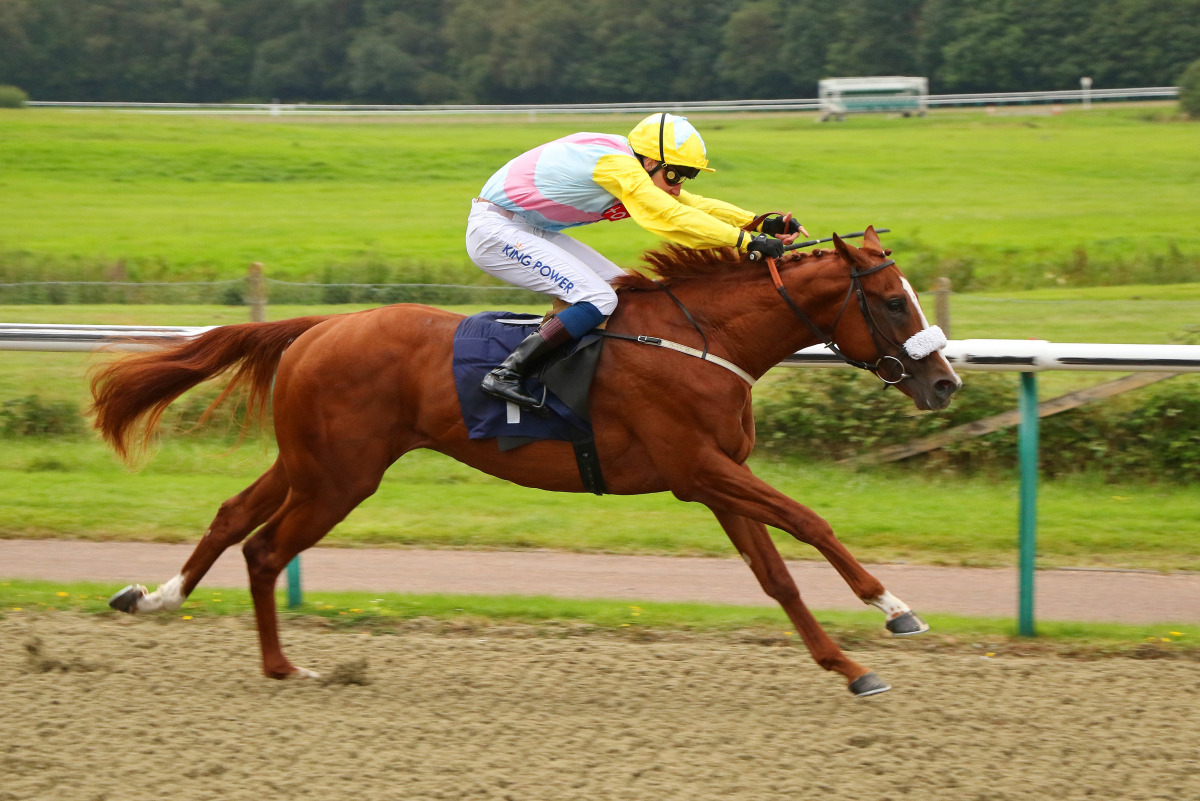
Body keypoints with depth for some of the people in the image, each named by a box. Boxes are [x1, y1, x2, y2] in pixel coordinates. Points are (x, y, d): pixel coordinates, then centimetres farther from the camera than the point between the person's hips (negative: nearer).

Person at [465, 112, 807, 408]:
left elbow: (695, 206, 10)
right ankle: (504, 373, -24)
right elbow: (668, 217, -29)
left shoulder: (636, 169, 7)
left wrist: (762, 223, -2)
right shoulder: (615, 165, -23)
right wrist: (748, 242, -31)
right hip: (496, 229, -11)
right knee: (598, 299, -21)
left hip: (532, 231, 11)